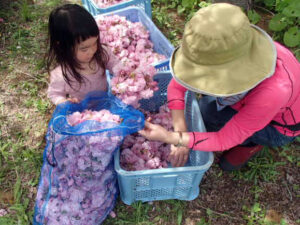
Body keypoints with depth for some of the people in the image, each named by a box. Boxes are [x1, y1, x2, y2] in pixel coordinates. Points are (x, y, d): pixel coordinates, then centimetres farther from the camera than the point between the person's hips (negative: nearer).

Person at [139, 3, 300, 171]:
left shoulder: (274, 90, -43)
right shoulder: (218, 50, -30)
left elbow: (223, 141, -33)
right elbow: (176, 85, -20)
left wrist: (168, 137, -39)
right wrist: (180, 135, -27)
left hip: (279, 126, -6)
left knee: (207, 112, -25)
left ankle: (252, 142, 3)